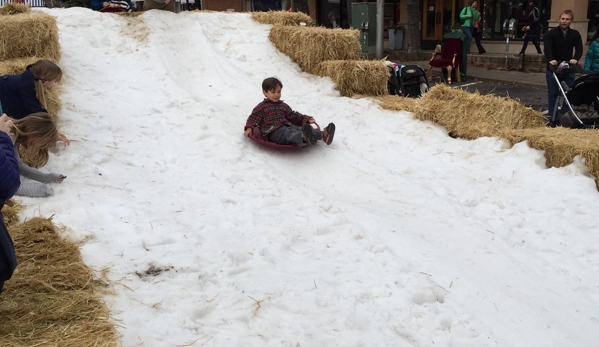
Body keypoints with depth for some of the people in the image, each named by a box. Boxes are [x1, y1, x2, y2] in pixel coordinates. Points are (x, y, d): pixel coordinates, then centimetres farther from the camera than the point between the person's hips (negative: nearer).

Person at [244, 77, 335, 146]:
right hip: (273, 132, -6)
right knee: (288, 133, -38)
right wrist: (249, 128, -17)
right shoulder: (261, 107, 9)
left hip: (287, 126, 6)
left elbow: (293, 116, 32)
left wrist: (306, 119, 21)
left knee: (299, 129, -22)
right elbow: (253, 118, 2)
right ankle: (303, 137, -72)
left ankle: (323, 135, -46)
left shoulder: (283, 106, 28)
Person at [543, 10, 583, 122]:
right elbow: (547, 48, -21)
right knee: (553, 93, 0)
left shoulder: (575, 34, 6)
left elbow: (579, 48, -7)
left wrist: (575, 59, -29)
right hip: (553, 68, -3)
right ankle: (552, 116, 5)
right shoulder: (551, 33, -5)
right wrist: (550, 60, -40)